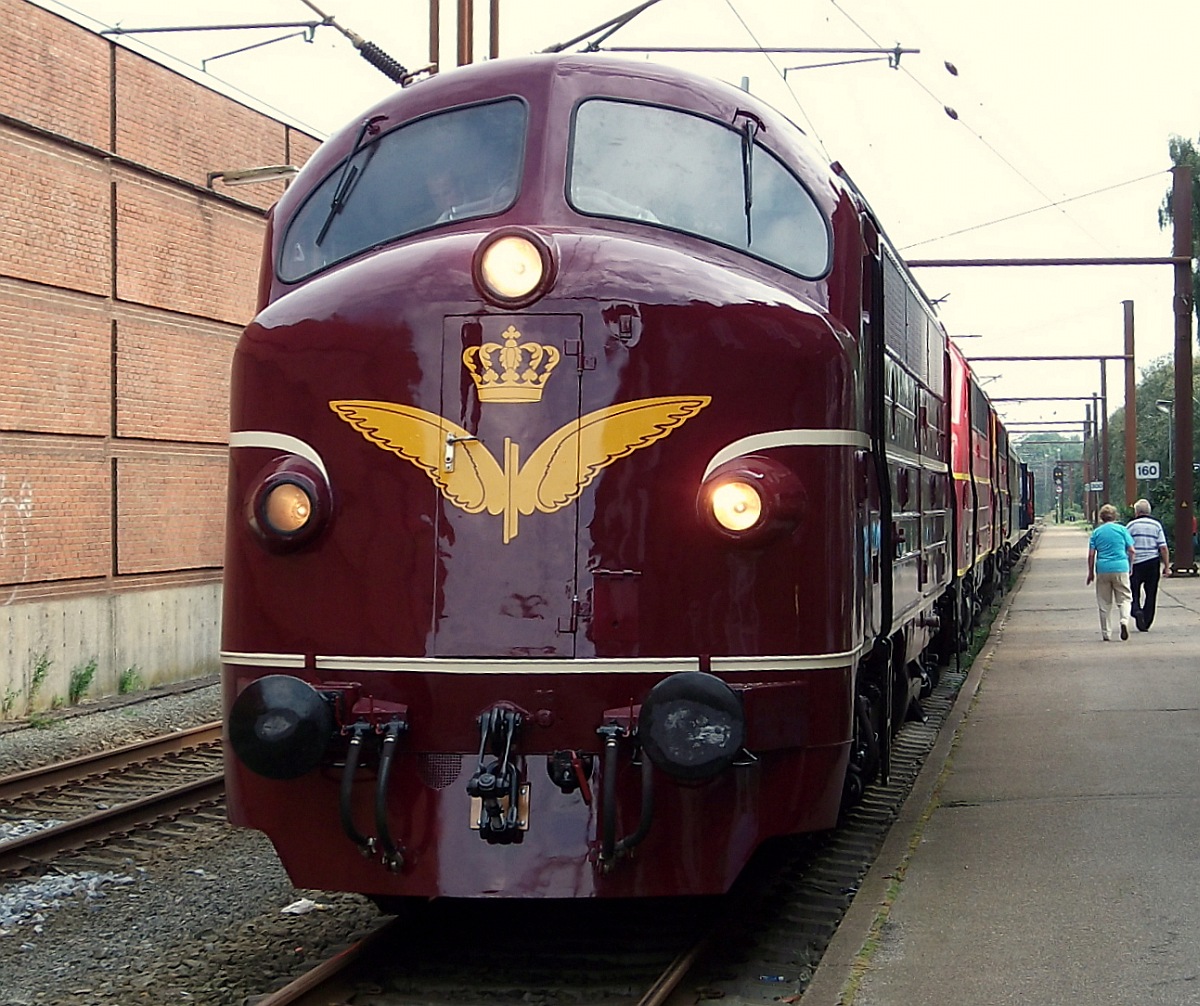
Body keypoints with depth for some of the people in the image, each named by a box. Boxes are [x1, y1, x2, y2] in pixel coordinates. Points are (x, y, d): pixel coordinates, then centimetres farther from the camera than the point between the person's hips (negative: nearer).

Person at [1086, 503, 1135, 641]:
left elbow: (1091, 554, 2)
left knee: (1104, 603, 8)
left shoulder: (1096, 532, 5)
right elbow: (1131, 550, 1)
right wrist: (1130, 567, 14)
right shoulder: (1121, 529, 2)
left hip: (1102, 569, 1)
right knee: (1124, 598, 6)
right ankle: (1124, 620, -21)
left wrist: (1091, 572, 10)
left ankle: (1106, 634, 11)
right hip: (1120, 568, -1)